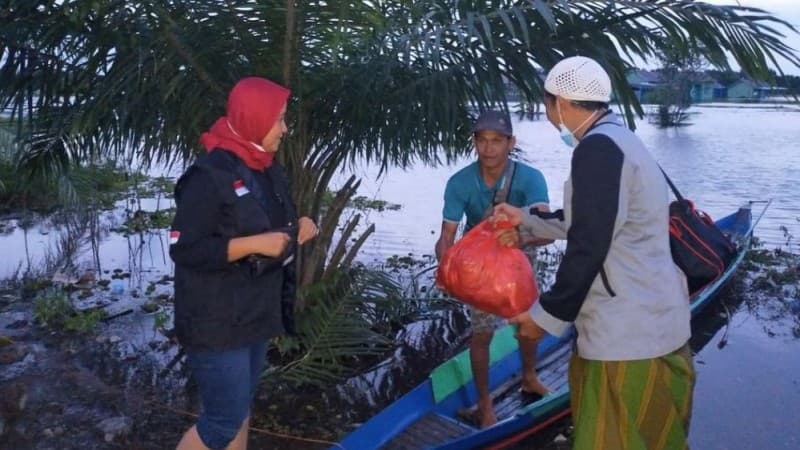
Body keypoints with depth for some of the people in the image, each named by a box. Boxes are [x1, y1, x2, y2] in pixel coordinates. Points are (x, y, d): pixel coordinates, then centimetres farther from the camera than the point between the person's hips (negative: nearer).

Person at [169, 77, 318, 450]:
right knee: (226, 419, -1)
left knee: (240, 411, 19)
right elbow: (183, 249, -22)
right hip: (216, 321, -8)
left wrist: (298, 231, 0)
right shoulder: (210, 174, -19)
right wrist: (255, 244, -26)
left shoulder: (268, 172, 8)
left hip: (255, 315, 9)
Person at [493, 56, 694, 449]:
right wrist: (527, 220, 29)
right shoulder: (617, 140, 14)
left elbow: (588, 246, -23)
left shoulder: (599, 148, -20)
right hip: (646, 319, 11)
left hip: (628, 331, -11)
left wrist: (548, 314, -13)